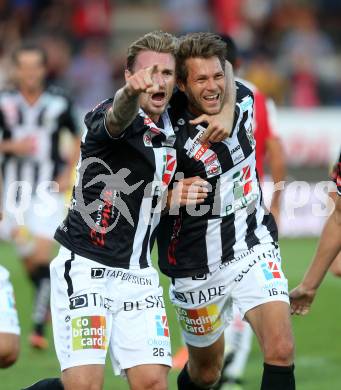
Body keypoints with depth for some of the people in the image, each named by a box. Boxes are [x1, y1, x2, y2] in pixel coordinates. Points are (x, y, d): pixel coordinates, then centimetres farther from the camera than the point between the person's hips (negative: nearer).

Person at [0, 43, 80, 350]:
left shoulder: (59, 103, -3)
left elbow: (78, 139, 10)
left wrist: (68, 173, -1)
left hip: (48, 188, -2)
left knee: (43, 257, -14)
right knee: (27, 259, 10)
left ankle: (39, 326, -13)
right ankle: (49, 301, 38)